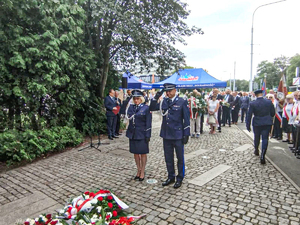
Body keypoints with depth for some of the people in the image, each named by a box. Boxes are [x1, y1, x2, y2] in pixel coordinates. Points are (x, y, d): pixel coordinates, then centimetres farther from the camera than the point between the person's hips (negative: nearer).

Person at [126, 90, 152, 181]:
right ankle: (138, 170, 30)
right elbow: (128, 116, -6)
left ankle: (142, 172, 21)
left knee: (143, 153, 7)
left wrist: (148, 135, -12)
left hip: (142, 134, -5)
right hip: (132, 133, 5)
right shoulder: (131, 107, 8)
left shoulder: (146, 108, -7)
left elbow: (148, 123, -9)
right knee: (135, 153, 14)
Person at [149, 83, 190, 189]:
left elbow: (186, 119, -7)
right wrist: (156, 98, -6)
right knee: (168, 158, 16)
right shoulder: (164, 102, 6)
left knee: (180, 158, 10)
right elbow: (152, 108, 10)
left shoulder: (182, 102, -7)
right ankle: (171, 177, 33)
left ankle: (179, 178, 27)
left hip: (178, 135, -4)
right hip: (166, 135, 5)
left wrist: (186, 134, -10)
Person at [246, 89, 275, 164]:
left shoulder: (252, 104, -10)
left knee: (257, 137, 20)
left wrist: (248, 126, -2)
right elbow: (273, 113, 6)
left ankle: (256, 151, 40)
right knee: (265, 139, -1)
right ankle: (262, 156, -8)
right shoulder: (269, 102, -4)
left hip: (257, 123, 0)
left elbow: (249, 115, -9)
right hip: (267, 123, 0)